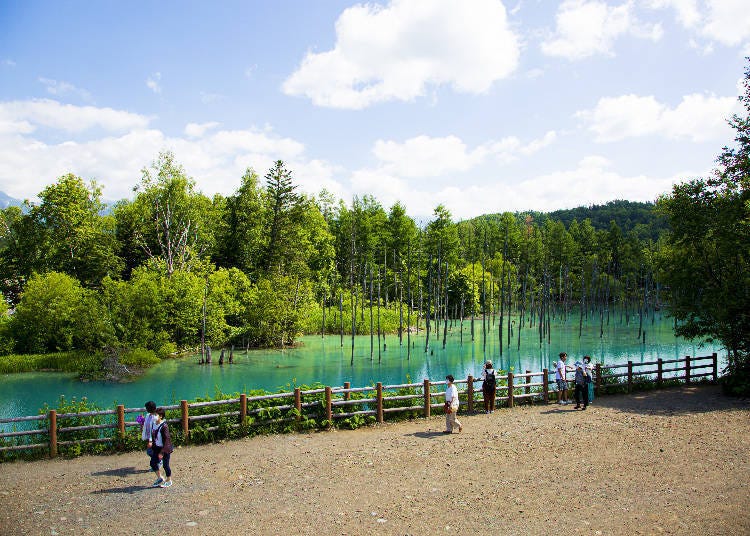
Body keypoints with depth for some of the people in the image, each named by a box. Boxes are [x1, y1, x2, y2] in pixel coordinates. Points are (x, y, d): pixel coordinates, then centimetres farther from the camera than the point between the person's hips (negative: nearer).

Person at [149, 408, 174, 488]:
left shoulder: (164, 426, -24)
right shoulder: (154, 424, 0)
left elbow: (166, 440, -22)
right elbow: (153, 437, 13)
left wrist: (162, 452, -22)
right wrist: (153, 448, 15)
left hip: (165, 448, -7)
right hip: (157, 448, 7)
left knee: (165, 465, 5)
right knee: (153, 463, 6)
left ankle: (168, 480, 26)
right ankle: (160, 478, 27)